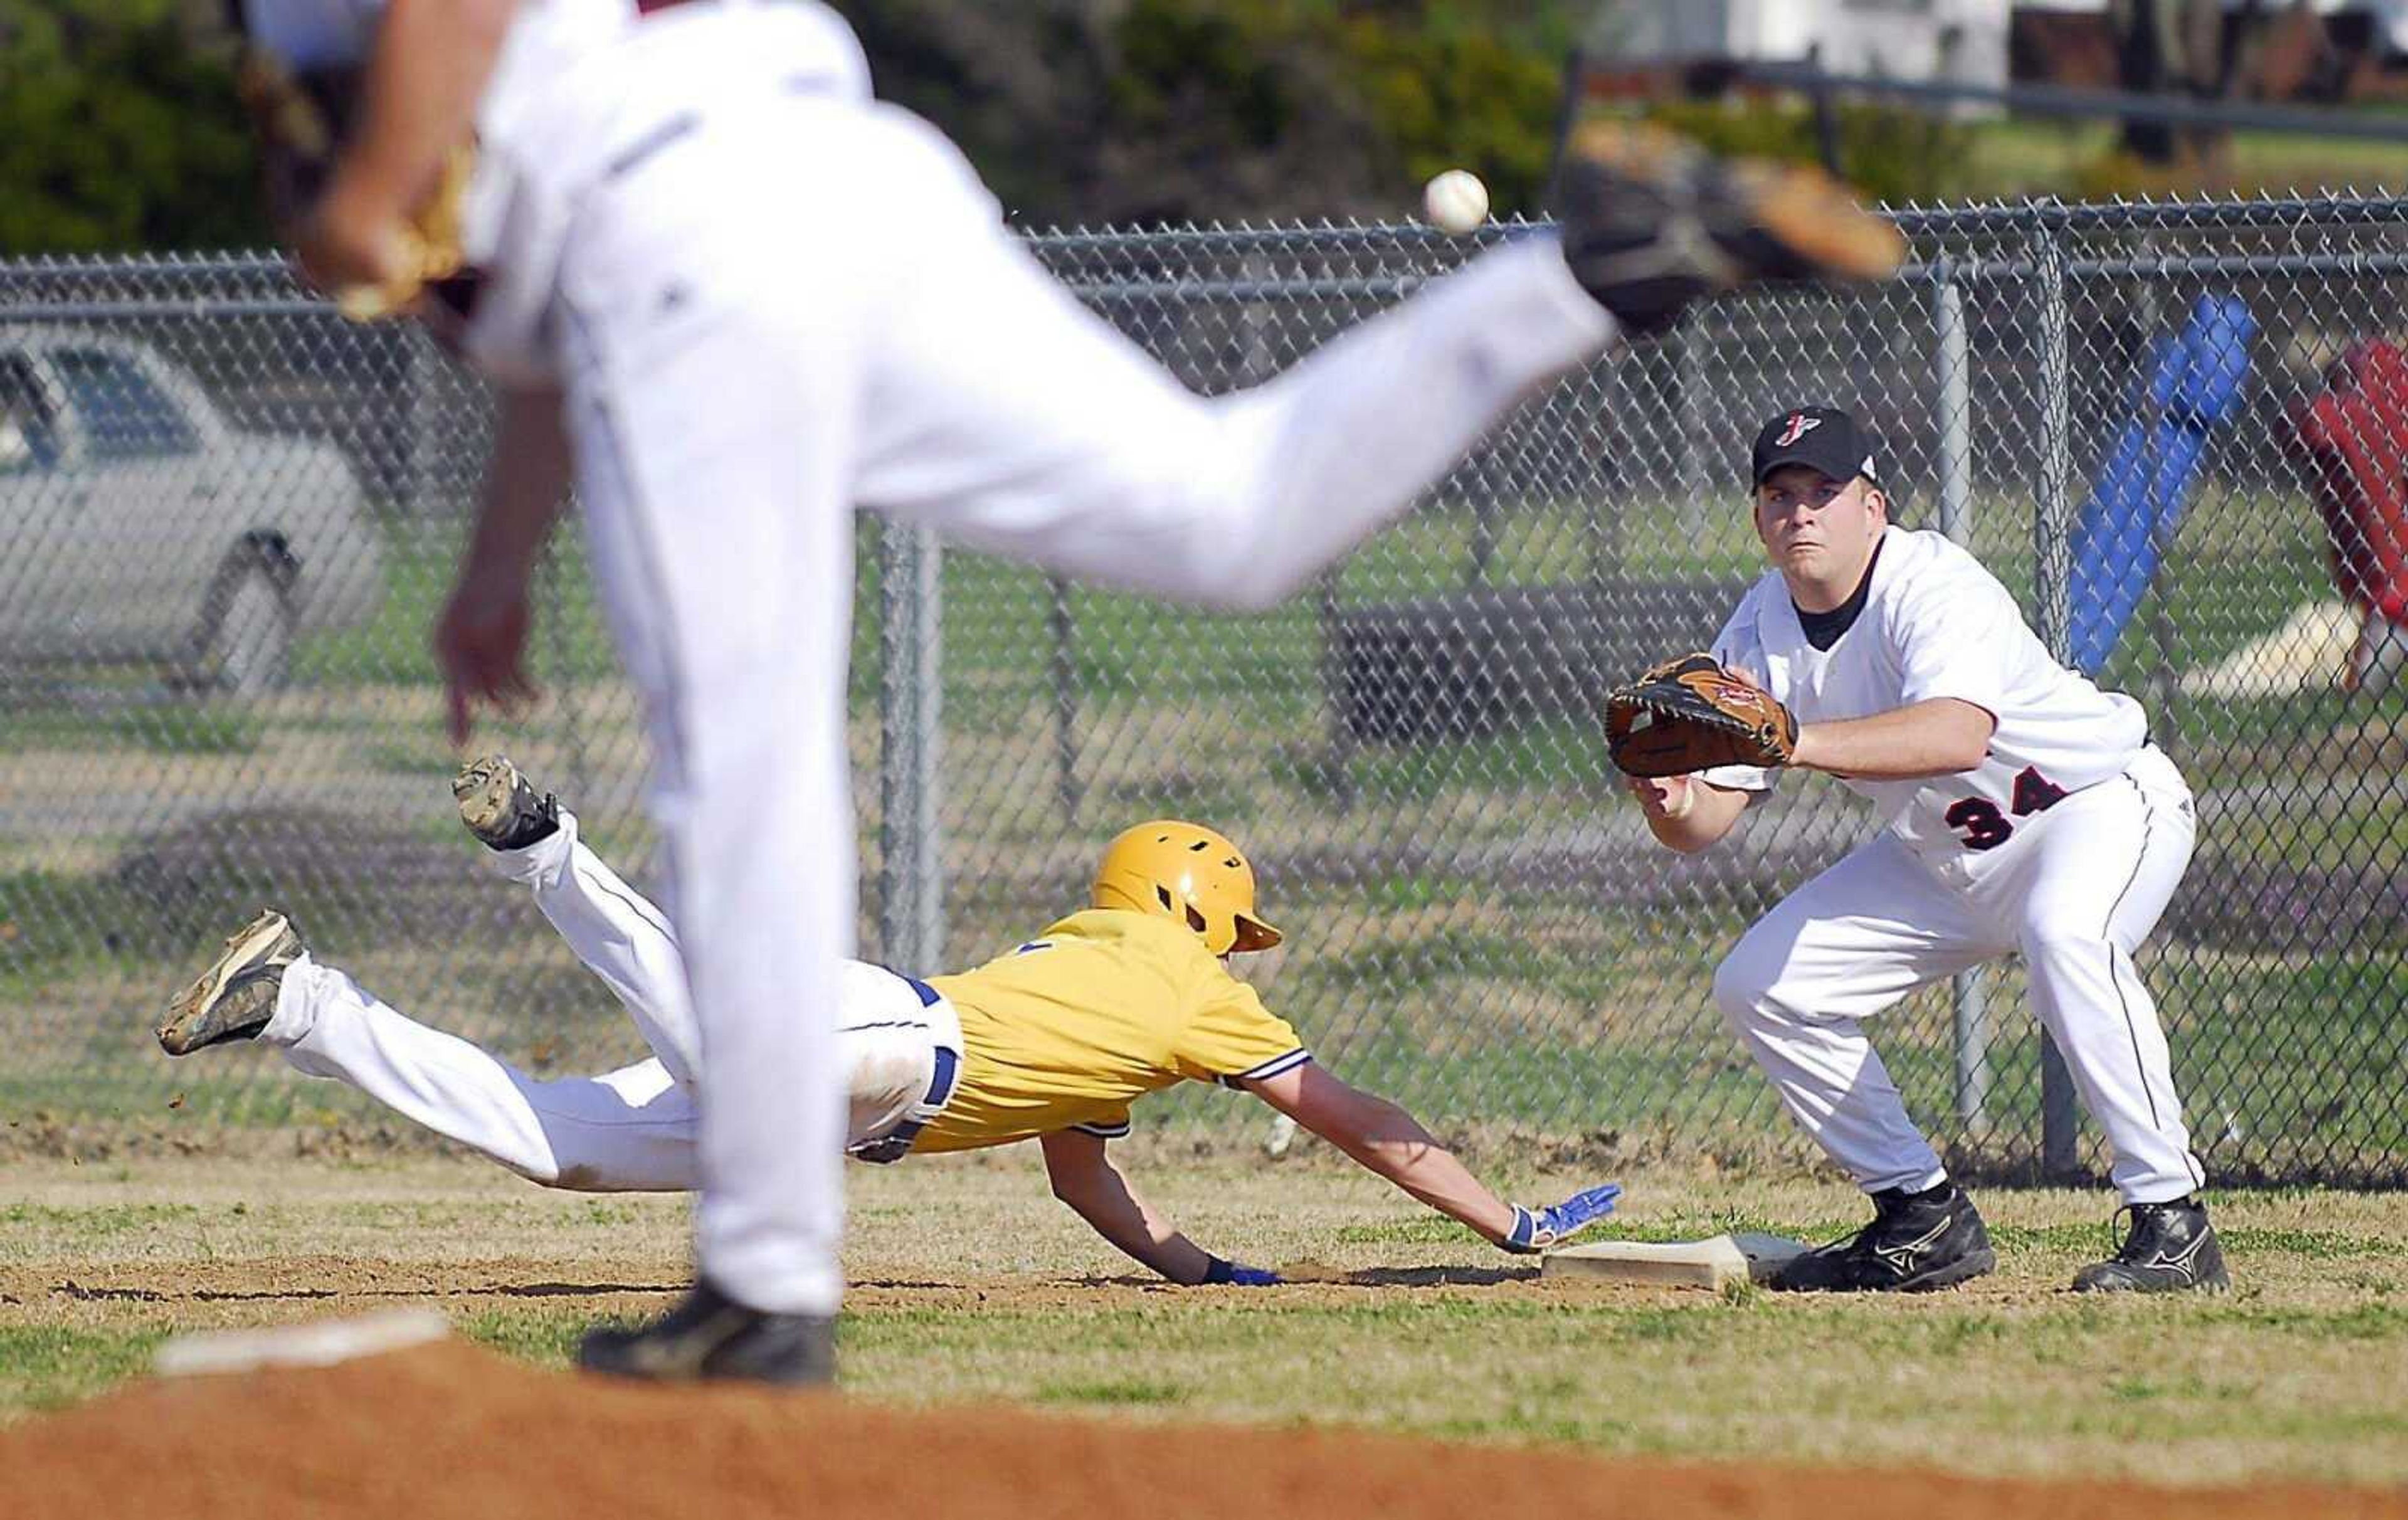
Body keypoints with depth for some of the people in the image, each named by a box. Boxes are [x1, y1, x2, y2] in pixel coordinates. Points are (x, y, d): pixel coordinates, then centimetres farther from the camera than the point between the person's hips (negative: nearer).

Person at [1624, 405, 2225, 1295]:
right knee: (1760, 985, 1)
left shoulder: (1934, 586, -28)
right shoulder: (1760, 630, -7)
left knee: (2065, 931, -39)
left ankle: (2172, 1223, -33)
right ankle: (1926, 1220, 12)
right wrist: (1669, 803, -35)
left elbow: (1959, 735, -47)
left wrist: (1802, 741, -57)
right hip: (1943, 858, 8)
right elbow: (1707, 817, -11)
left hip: (2103, 802, -8)